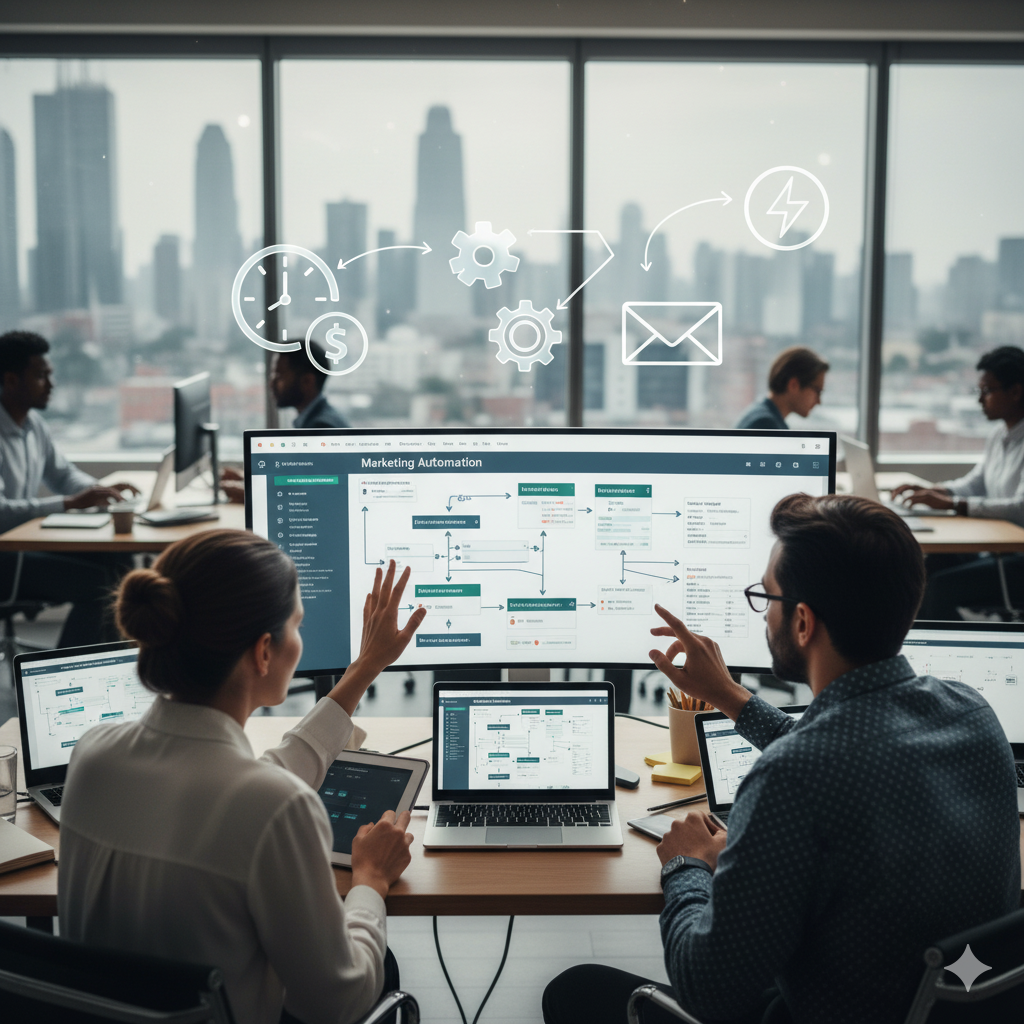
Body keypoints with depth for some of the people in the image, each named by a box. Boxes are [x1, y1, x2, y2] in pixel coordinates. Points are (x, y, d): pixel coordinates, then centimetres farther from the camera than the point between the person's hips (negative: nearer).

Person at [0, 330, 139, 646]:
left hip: (26, 540, 9)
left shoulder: (33, 423, 8)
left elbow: (63, 473, 21)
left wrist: (99, 490, 0)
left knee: (117, 562, -4)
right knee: (95, 581, -21)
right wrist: (70, 503, -29)